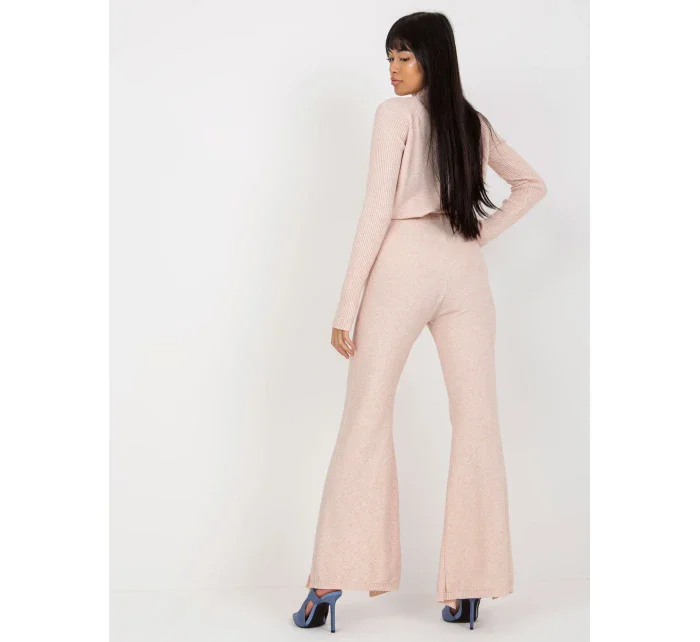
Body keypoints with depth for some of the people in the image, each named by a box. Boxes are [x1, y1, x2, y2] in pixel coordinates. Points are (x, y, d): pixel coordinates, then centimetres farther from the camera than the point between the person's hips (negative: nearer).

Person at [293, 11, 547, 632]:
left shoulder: (396, 114, 0)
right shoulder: (476, 123, 17)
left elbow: (377, 212, -7)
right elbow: (533, 184, 30)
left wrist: (347, 307, -6)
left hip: (403, 266, -4)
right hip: (465, 274, 5)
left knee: (365, 421, -2)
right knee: (477, 424, 3)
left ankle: (331, 579, -3)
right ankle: (468, 587, 4)